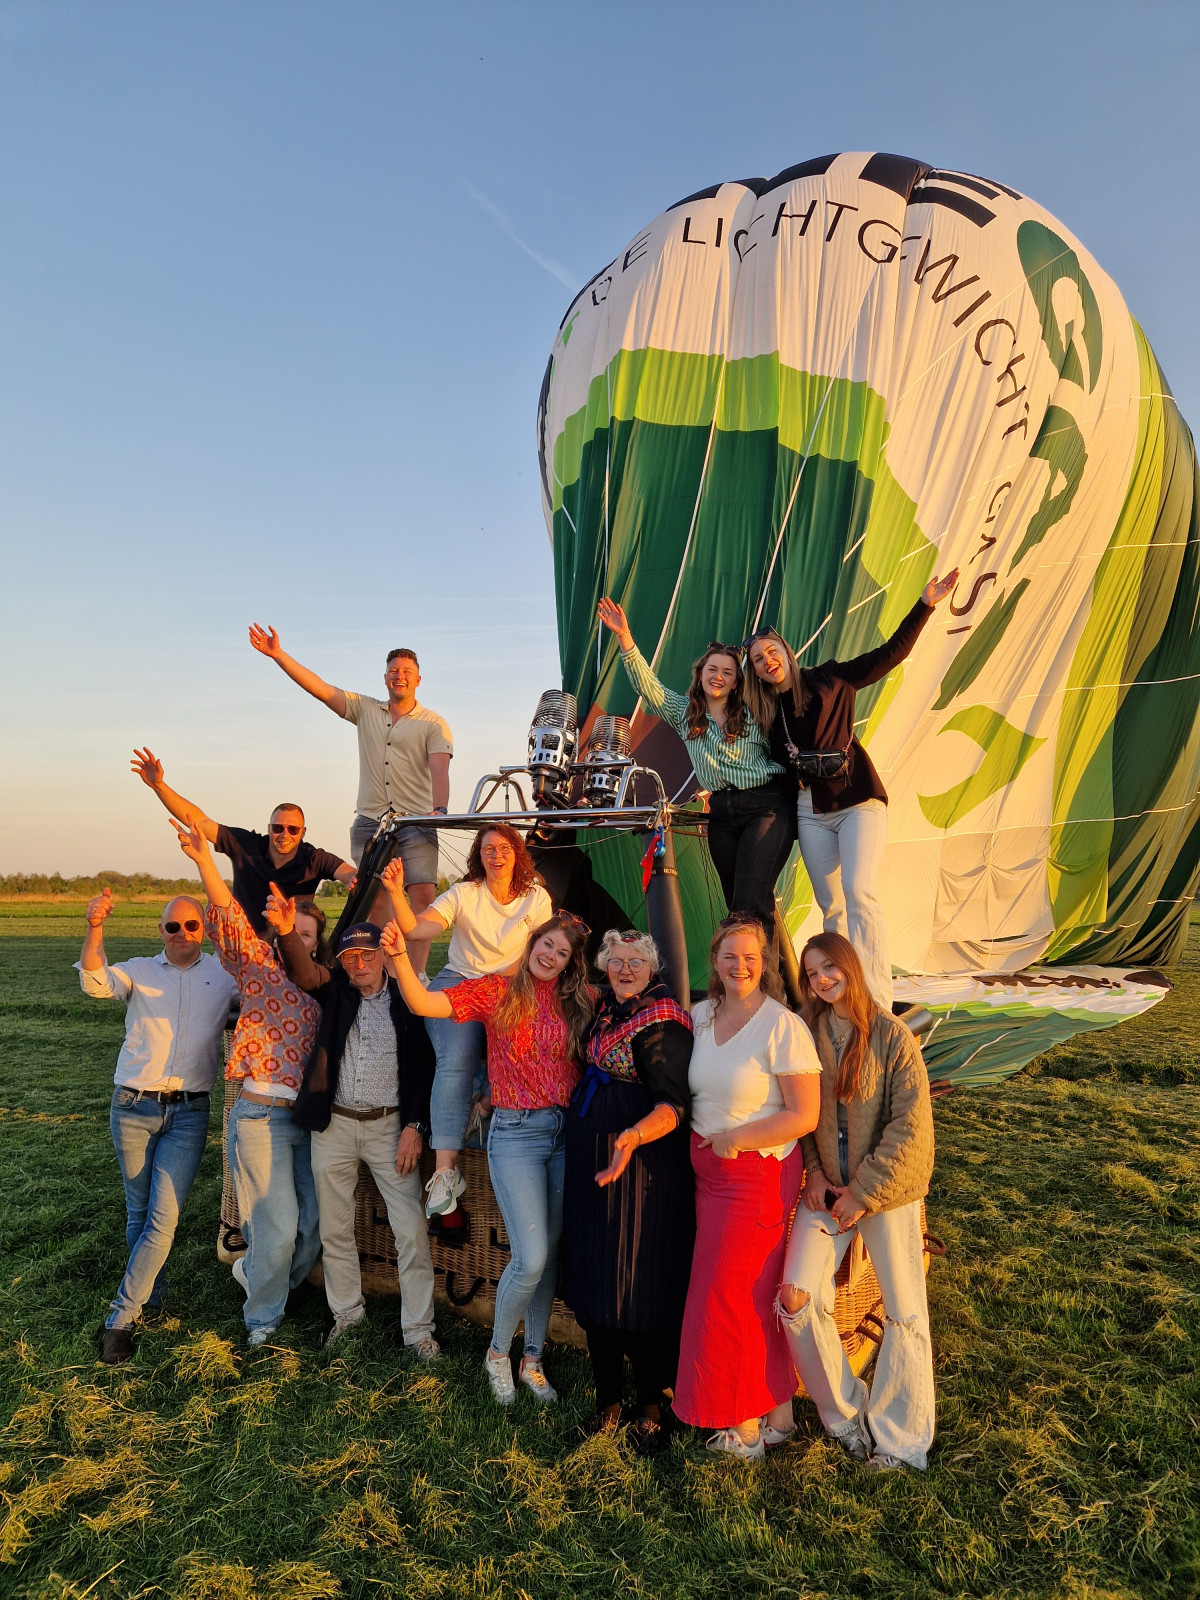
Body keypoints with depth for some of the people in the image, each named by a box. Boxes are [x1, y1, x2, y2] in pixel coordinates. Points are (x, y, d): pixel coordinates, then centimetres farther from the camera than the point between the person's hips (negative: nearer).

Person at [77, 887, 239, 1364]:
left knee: (163, 1217, -7)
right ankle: (152, 1295, 31)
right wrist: (95, 929, -32)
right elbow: (96, 984, -14)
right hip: (133, 1109, 1)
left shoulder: (224, 975, 6)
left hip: (188, 1113, -1)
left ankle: (122, 1318, 6)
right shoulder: (140, 970, 5)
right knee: (138, 1212, 12)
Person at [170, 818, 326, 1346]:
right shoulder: (259, 965, -2)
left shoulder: (322, 985, 12)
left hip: (311, 1118, 5)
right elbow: (230, 918, -16)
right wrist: (205, 862, -33)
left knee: (314, 1224, 10)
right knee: (278, 1227, -3)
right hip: (262, 1116, -5)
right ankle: (262, 1317, 23)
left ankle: (259, 1275, 38)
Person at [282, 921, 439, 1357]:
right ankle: (348, 1313, 34)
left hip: (390, 1126, -2)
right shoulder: (334, 992, 3)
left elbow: (424, 1067, -1)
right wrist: (286, 931, -37)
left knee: (412, 1229, -3)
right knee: (334, 1228, 13)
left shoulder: (405, 1000, -2)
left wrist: (415, 1126, -8)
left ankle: (418, 1329, 11)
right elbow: (303, 971, -19)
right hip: (333, 1125, 2)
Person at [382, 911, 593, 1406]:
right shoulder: (498, 990, -5)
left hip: (566, 1131, 3)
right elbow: (425, 1004, -18)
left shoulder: (576, 1003, 4)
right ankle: (498, 1353, 22)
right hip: (516, 1133, -3)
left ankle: (532, 1359, 33)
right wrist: (400, 960, -32)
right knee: (530, 1259, -7)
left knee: (550, 1256, 12)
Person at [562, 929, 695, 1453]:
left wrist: (633, 1137, -37)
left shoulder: (662, 1023, -15)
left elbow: (674, 1105, -20)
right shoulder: (607, 1009, 10)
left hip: (640, 1166, -8)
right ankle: (607, 1399, 29)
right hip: (590, 1160, 8)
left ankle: (652, 1408, 19)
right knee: (594, 1277, 14)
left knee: (637, 1282, 0)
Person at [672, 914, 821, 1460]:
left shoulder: (783, 1026, -16)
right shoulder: (700, 1016, 4)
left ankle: (745, 1424, 24)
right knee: (755, 1293, 13)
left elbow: (804, 1116, -16)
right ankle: (778, 1412, 30)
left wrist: (734, 1139, -15)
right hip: (708, 1170, 6)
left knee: (729, 1294, 3)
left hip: (759, 1174, -6)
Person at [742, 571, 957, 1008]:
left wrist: (925, 604, -8)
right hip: (810, 812, 5)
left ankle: (879, 1005, -19)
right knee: (830, 906, 6)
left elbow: (891, 653, -2)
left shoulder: (829, 679, 1)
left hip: (858, 801, -4)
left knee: (859, 893, -19)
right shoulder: (764, 712, 11)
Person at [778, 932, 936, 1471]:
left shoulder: (891, 1036, -12)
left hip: (885, 1187, -3)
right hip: (827, 1188, 3)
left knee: (904, 1310, 5)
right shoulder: (810, 1034, -1)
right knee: (796, 1297, -6)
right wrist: (814, 1171, -3)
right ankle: (846, 1413, 16)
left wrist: (862, 1193, -13)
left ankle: (898, 1438, 26)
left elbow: (910, 1127, -13)